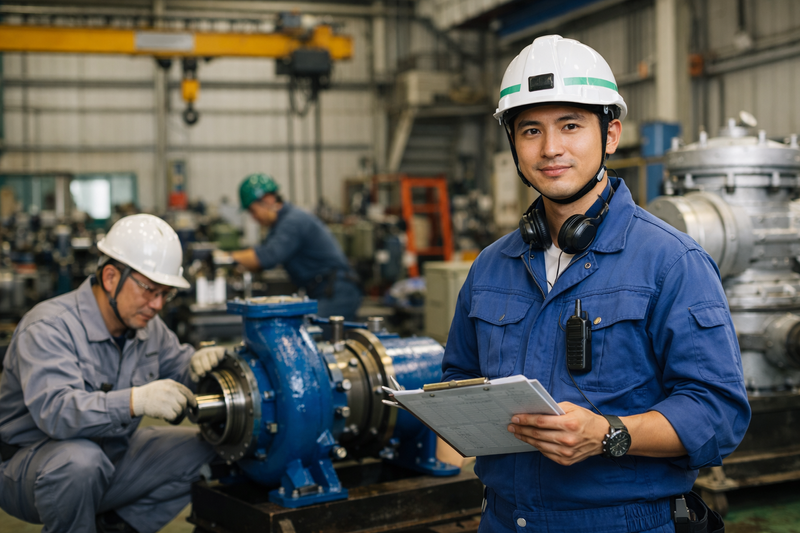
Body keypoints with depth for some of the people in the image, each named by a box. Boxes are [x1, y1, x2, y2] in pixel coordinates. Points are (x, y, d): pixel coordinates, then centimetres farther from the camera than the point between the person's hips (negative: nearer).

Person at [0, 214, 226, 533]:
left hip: (111, 454, 7)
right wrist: (135, 401, -52)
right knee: (80, 459, -39)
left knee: (201, 449, -4)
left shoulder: (147, 326, 1)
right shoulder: (49, 327, -24)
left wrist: (197, 365, -15)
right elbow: (55, 410, -38)